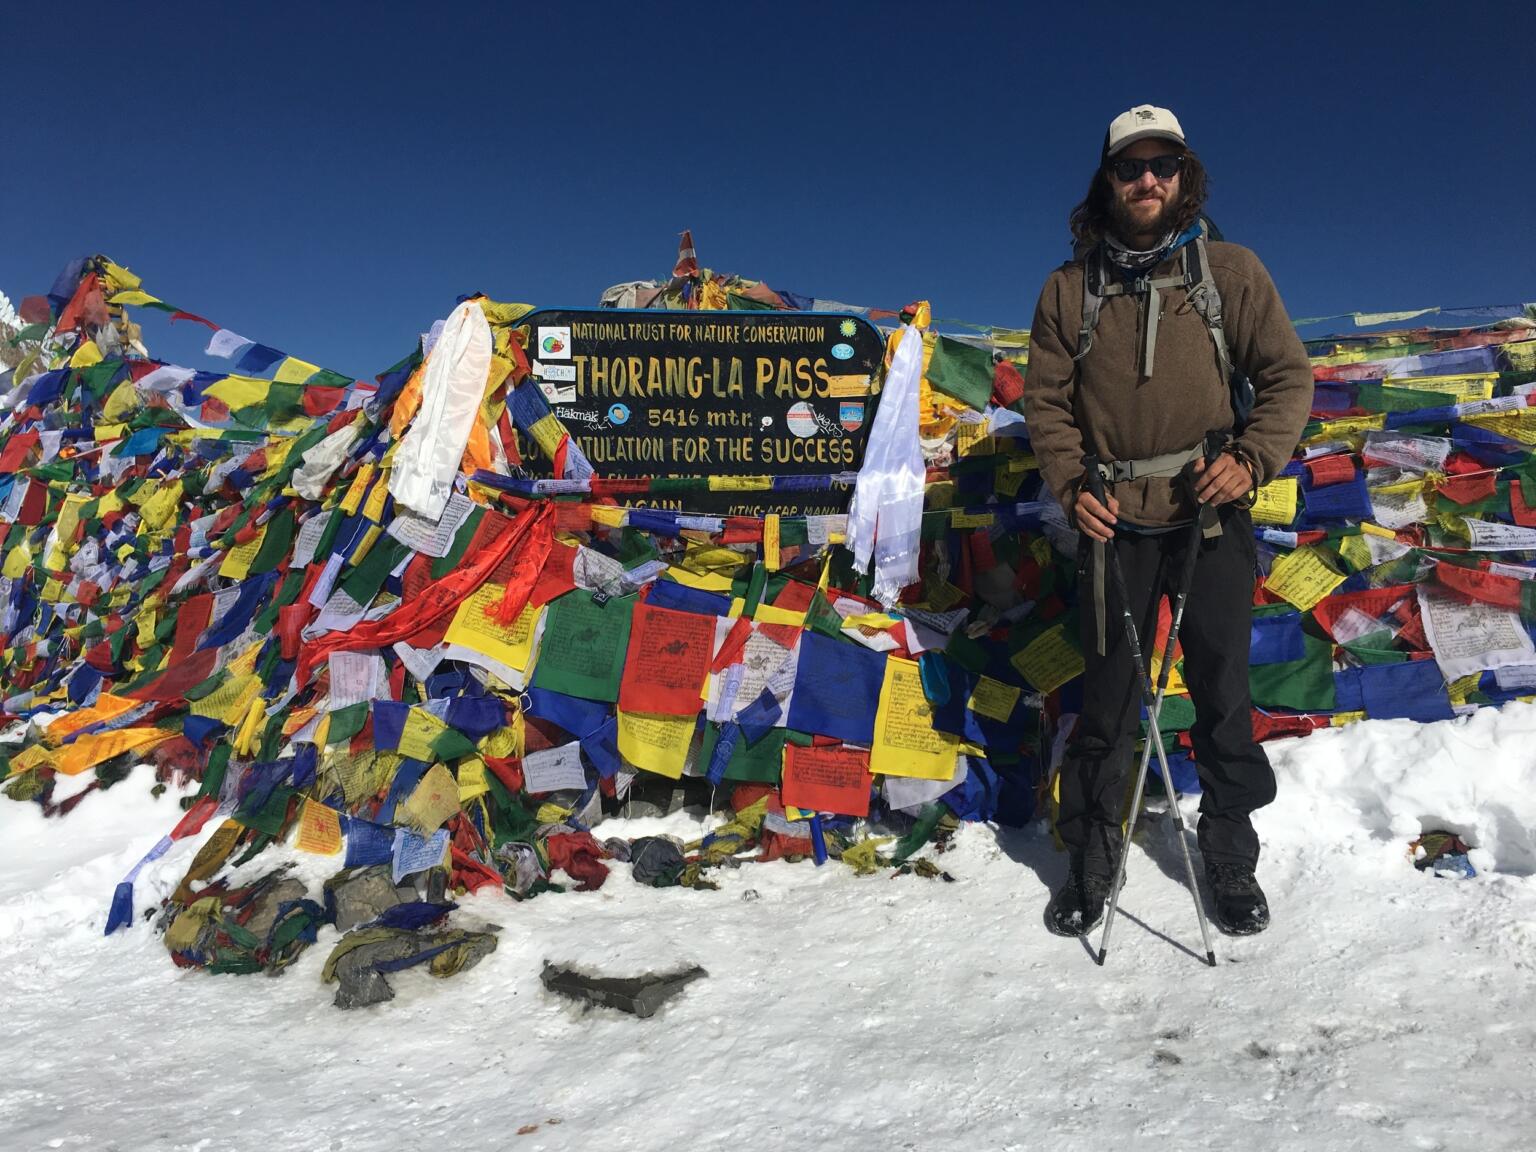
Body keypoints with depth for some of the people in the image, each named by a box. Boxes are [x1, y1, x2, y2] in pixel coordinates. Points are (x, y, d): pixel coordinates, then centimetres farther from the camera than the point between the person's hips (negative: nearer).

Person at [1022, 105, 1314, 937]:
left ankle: (1231, 855, 26)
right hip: (1114, 523, 0)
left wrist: (1253, 459, -13)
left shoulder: (1231, 272, 4)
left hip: (1211, 516, 0)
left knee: (1221, 689, 8)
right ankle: (1092, 858, 21)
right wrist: (1070, 485, -9)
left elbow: (1288, 376, 4)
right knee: (1107, 692, 5)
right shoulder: (1070, 289, 6)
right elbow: (1046, 400, 6)